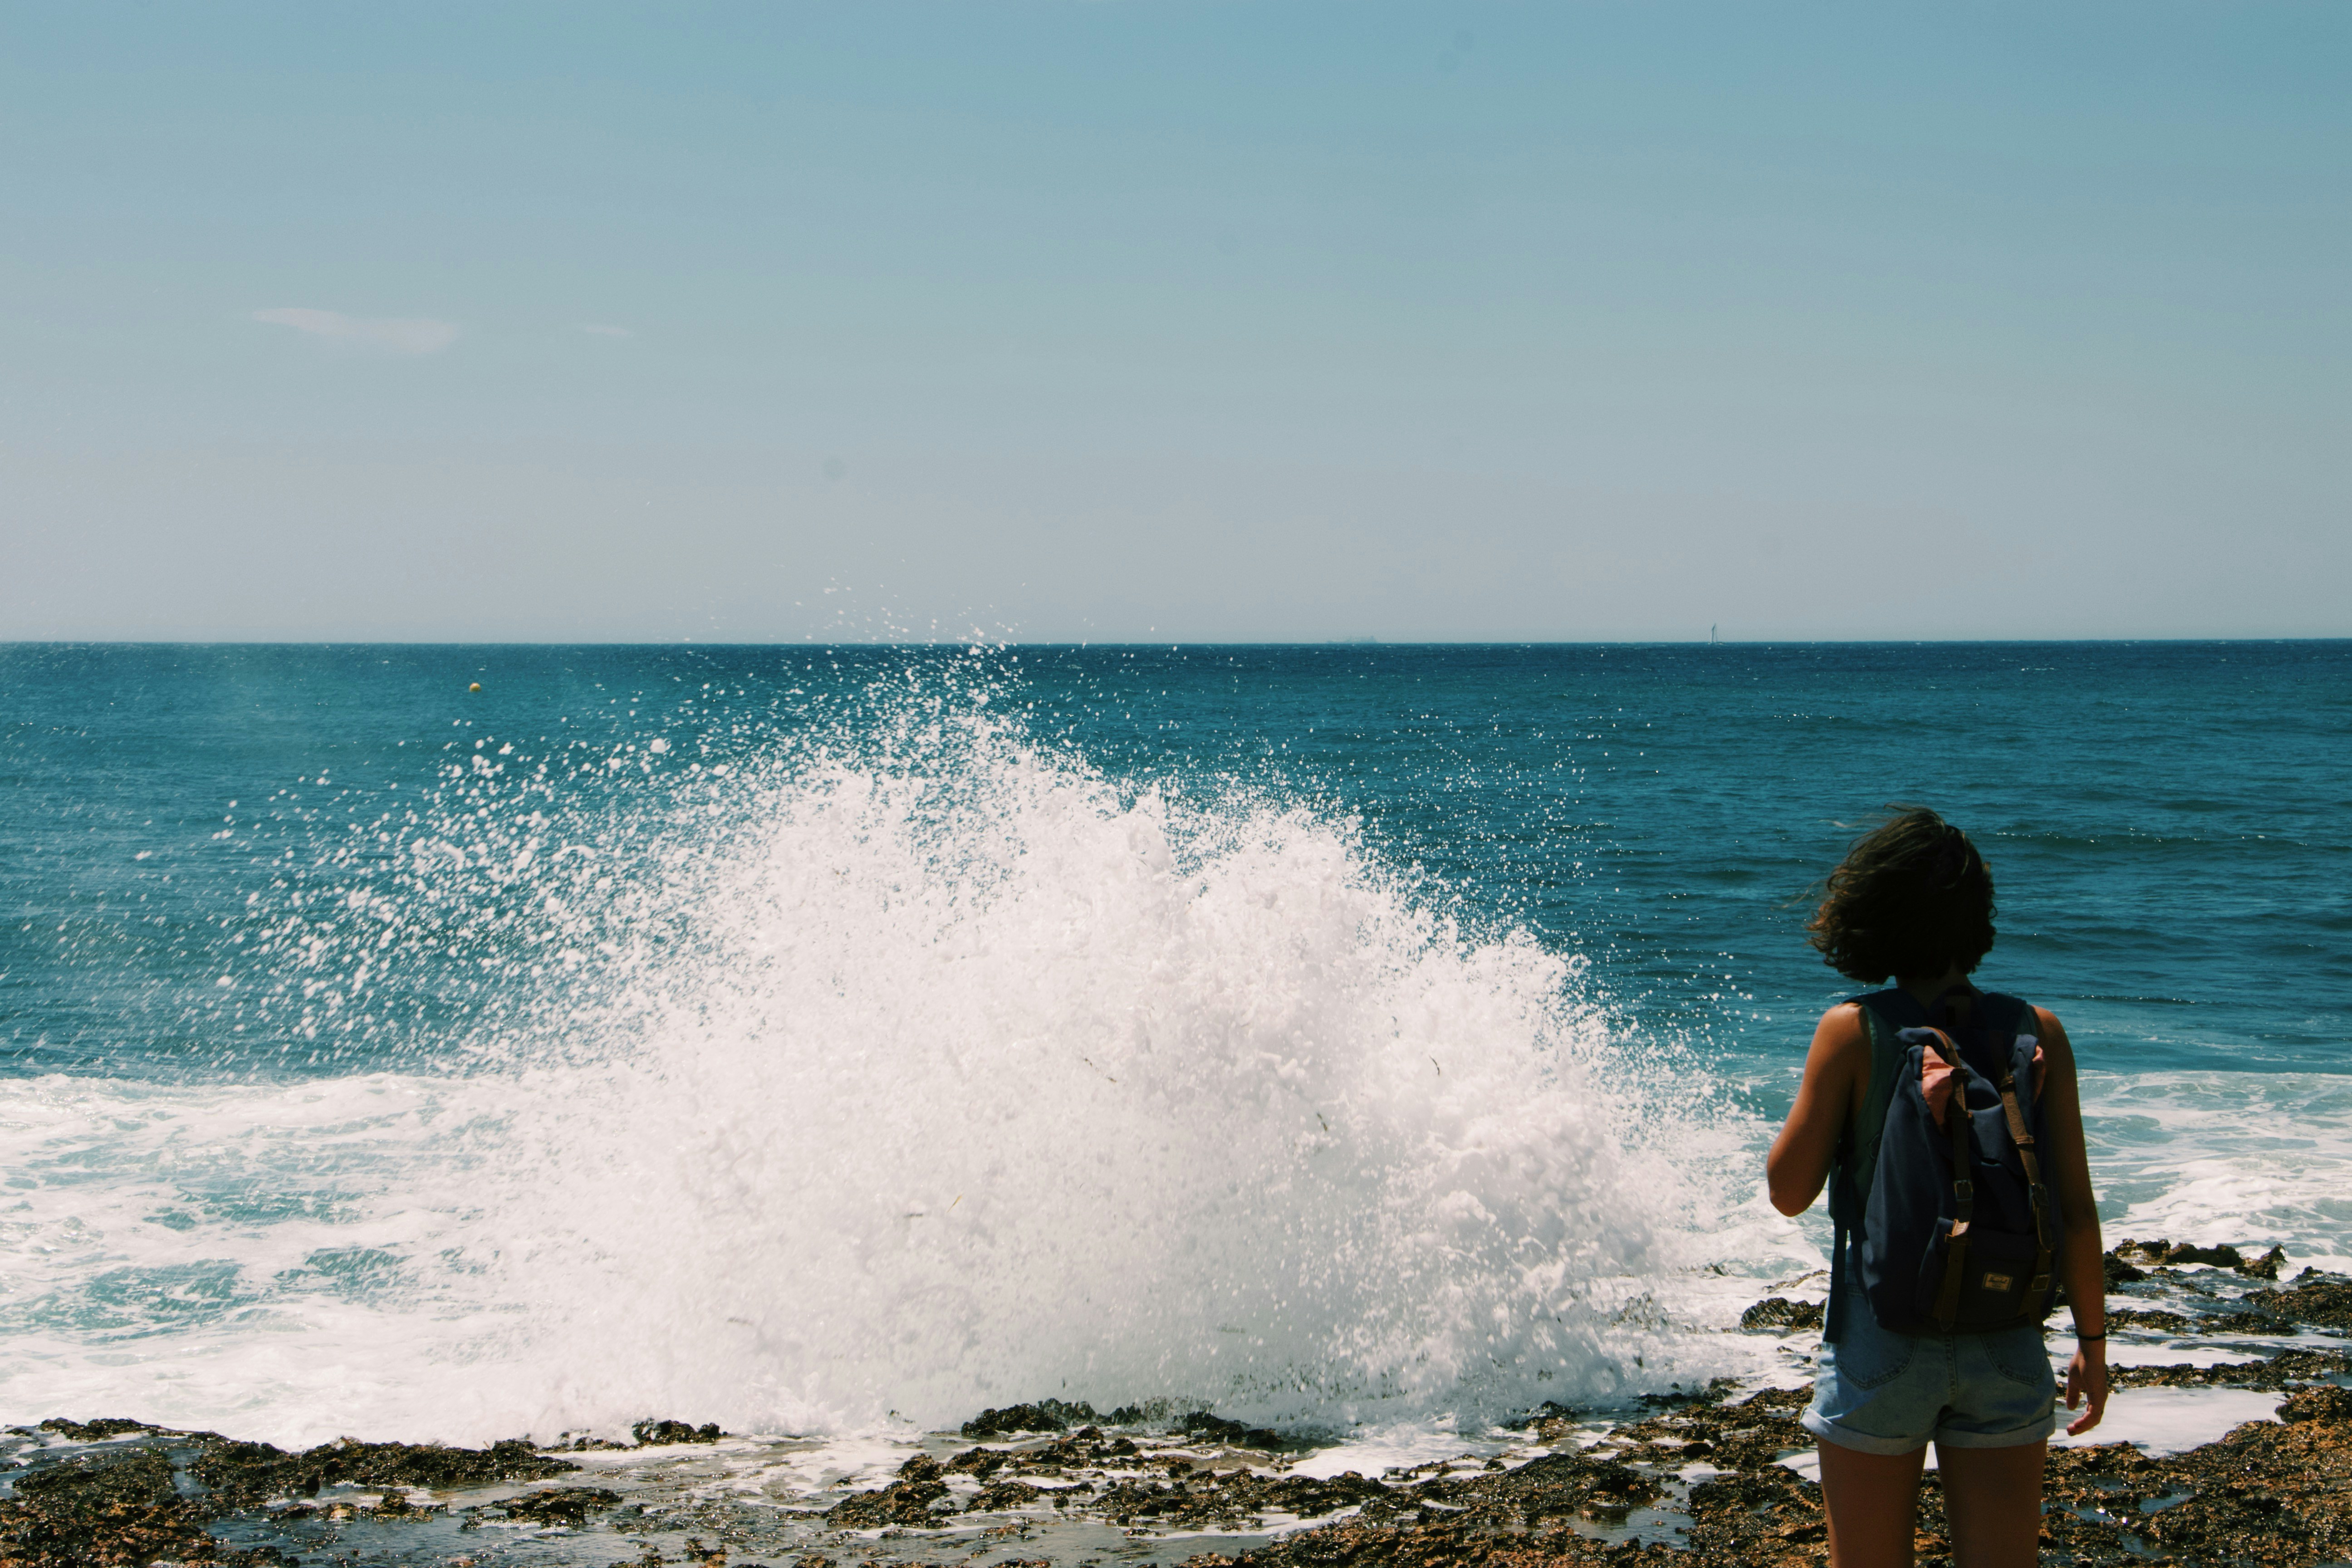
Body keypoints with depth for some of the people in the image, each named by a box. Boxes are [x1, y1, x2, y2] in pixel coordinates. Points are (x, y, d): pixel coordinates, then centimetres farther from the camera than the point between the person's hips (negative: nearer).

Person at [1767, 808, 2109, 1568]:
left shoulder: (1852, 1031, -9)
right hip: (2005, 1348, 2)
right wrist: (2092, 1342, 8)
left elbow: (1789, 1191, -5)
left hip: (1880, 1341, -2)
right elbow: (2075, 1209, -2)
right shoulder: (2038, 1033, -3)